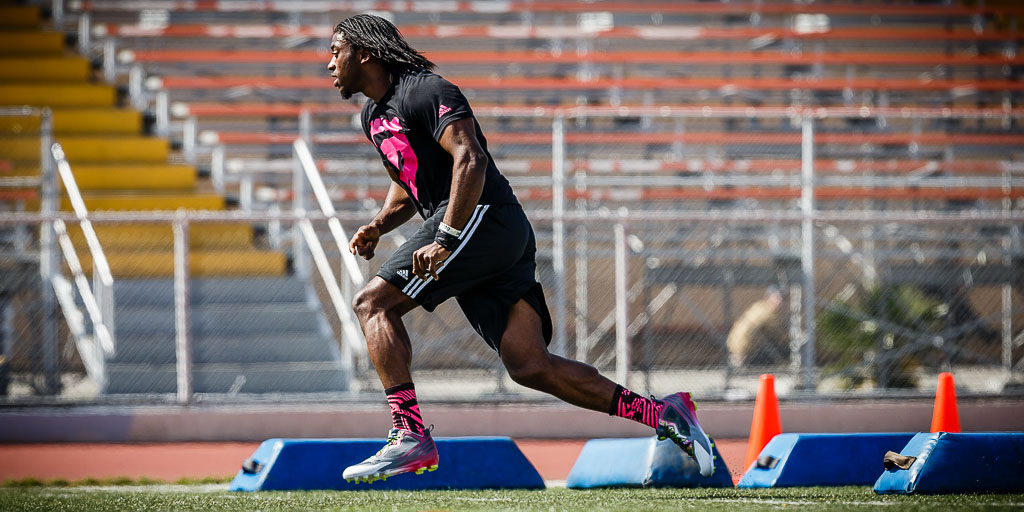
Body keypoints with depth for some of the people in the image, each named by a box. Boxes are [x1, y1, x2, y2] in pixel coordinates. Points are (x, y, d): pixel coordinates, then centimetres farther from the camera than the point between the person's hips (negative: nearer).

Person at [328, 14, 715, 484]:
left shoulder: (426, 92, -9)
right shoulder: (374, 117, 21)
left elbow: (470, 161, -21)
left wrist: (444, 239, -29)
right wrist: (379, 225, 12)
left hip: (484, 218, -9)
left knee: (373, 302, -13)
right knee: (530, 366, -2)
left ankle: (410, 436, -21)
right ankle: (661, 413, -4)